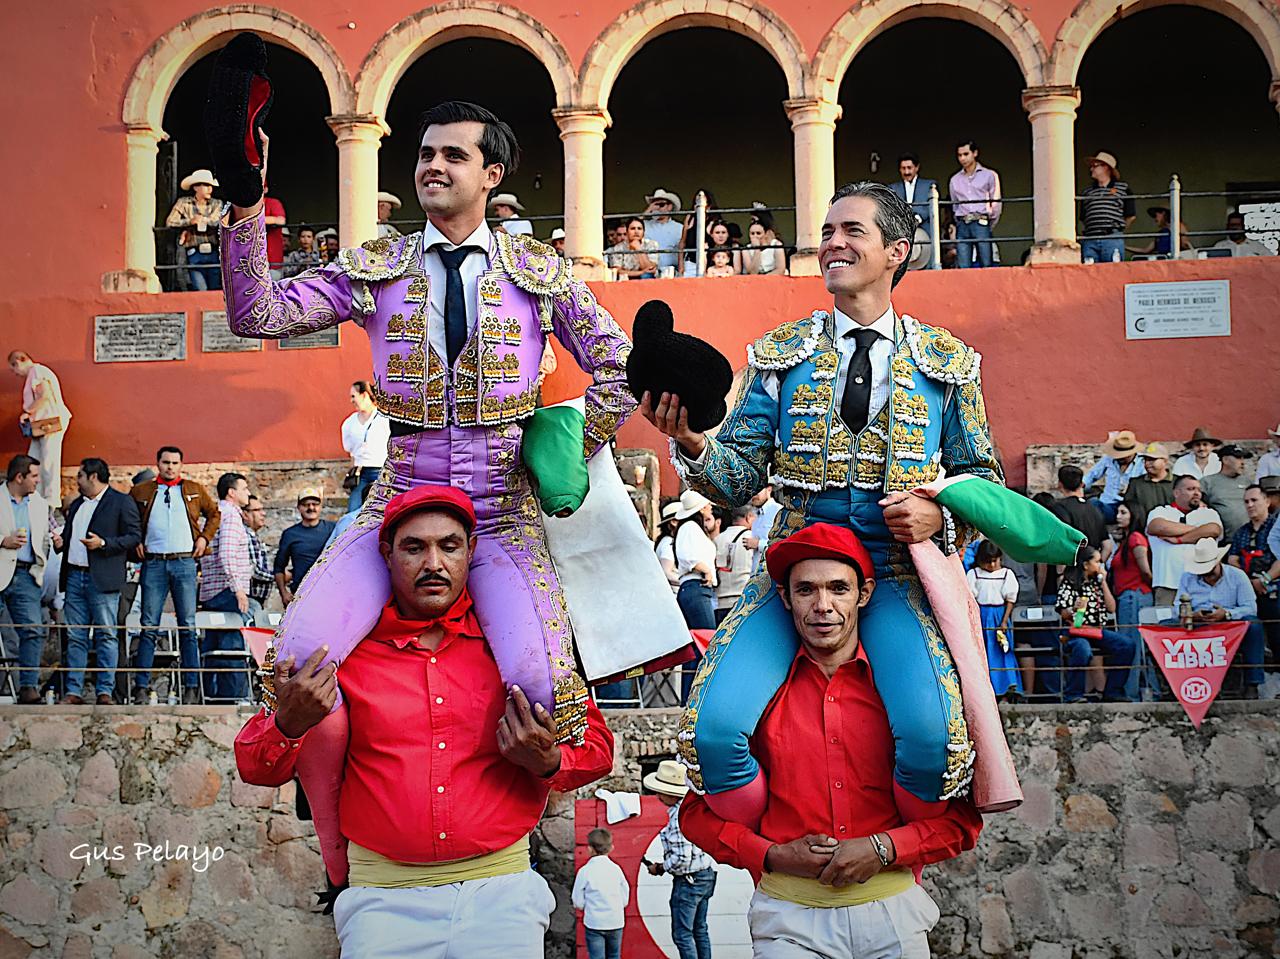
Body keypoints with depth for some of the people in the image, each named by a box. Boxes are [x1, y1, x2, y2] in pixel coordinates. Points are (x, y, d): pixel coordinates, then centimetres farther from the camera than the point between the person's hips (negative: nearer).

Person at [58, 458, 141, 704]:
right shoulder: (76, 504, 22)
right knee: (75, 637, 6)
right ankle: (73, 692, 8)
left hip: (102, 580, -7)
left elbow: (134, 536, -7)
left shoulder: (121, 502, -1)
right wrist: (60, 541, 8)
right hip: (75, 576, 7)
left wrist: (103, 543, -17)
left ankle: (104, 692, -1)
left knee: (105, 636, -3)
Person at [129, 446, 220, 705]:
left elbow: (214, 513, 21)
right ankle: (141, 688, 1)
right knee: (149, 627, -1)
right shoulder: (140, 491, 9)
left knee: (187, 627, 1)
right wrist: (135, 543, 5)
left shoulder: (195, 490, 11)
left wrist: (204, 538, 8)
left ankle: (191, 688, 3)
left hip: (185, 562, 0)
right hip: (153, 563, 0)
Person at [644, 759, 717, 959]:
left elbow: (681, 858, -26)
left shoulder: (679, 817, -23)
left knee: (682, 935, -2)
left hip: (688, 880, -9)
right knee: (700, 930, 17)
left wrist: (660, 868, -9)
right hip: (706, 875, 9)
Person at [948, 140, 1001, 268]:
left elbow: (996, 203, 7)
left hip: (981, 224, -2)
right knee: (963, 267, -7)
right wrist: (960, 223, 13)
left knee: (986, 265, -10)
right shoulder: (955, 180, 16)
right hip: (962, 226, 2)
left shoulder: (988, 175, 8)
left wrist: (990, 227, 5)